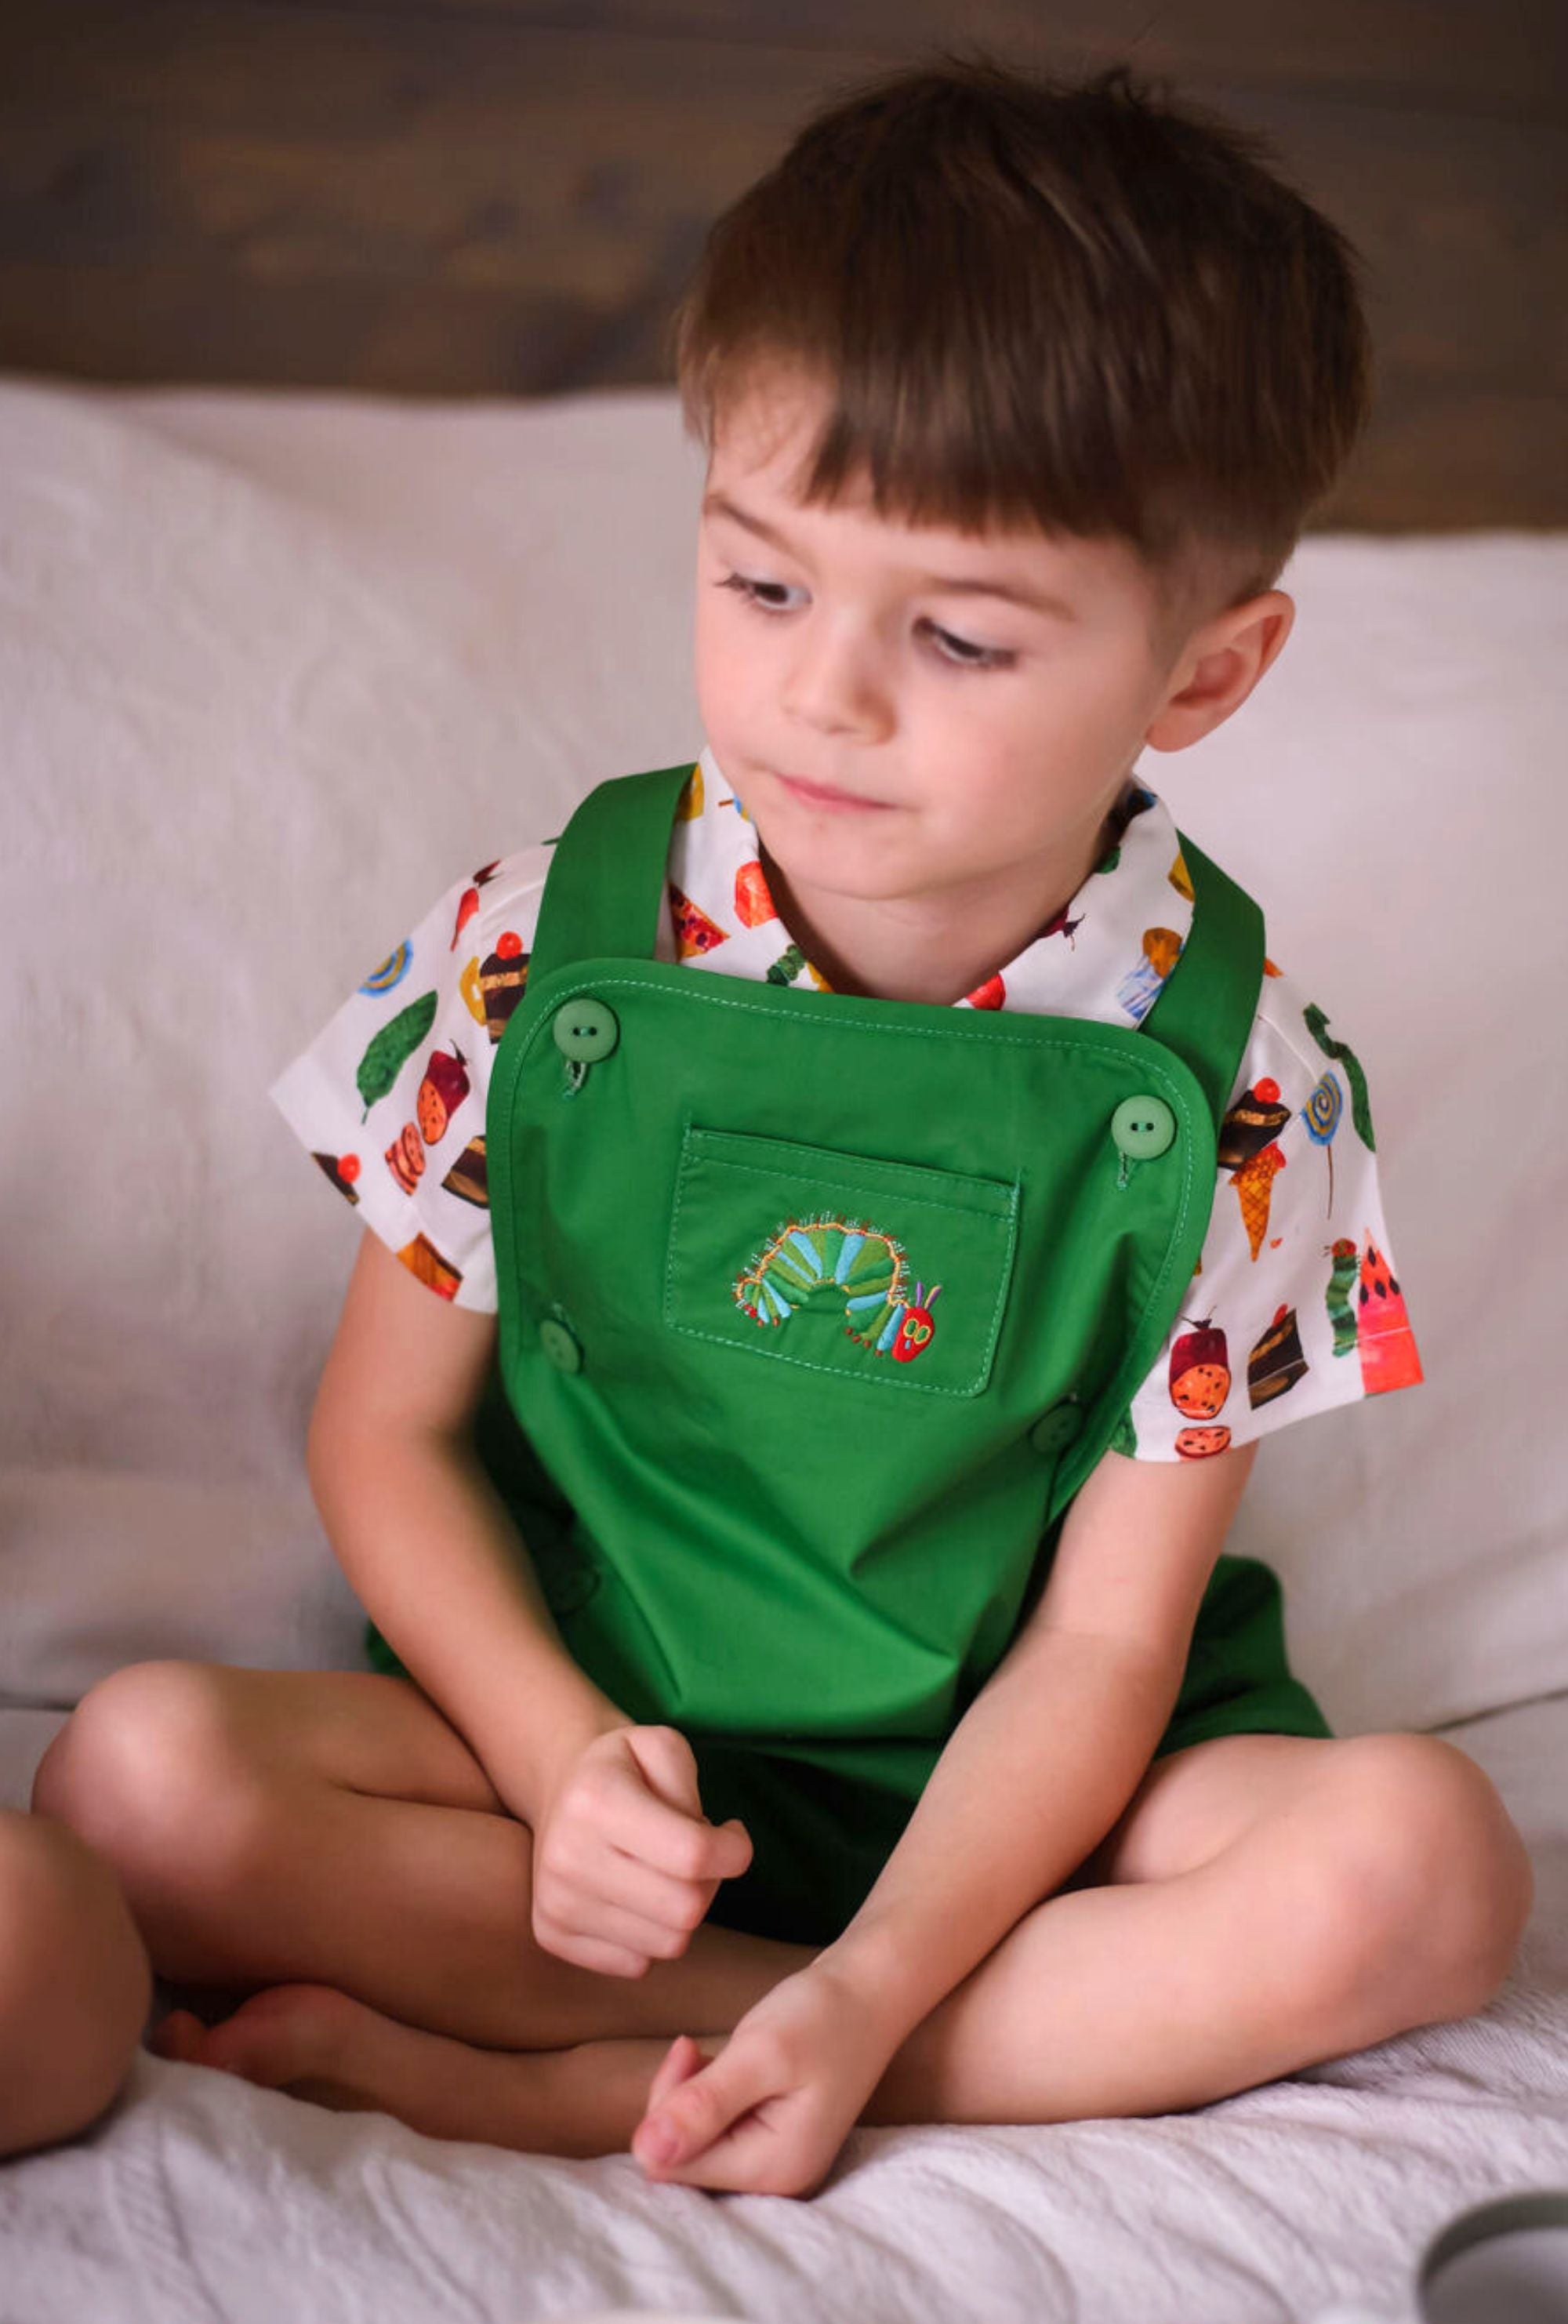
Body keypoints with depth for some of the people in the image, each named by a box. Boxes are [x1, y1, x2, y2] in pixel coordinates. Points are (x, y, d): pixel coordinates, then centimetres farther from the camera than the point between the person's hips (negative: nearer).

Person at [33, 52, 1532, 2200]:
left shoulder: (1232, 1076, -13)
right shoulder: (545, 945, -10)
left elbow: (1106, 1631, -11)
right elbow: (388, 1429, -2)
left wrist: (874, 1990, -26)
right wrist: (561, 1757, -19)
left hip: (1005, 1783, 0)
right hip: (584, 1721, 1)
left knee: (1422, 1865, -27)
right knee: (146, 1777, -24)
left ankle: (574, 2084, -23)